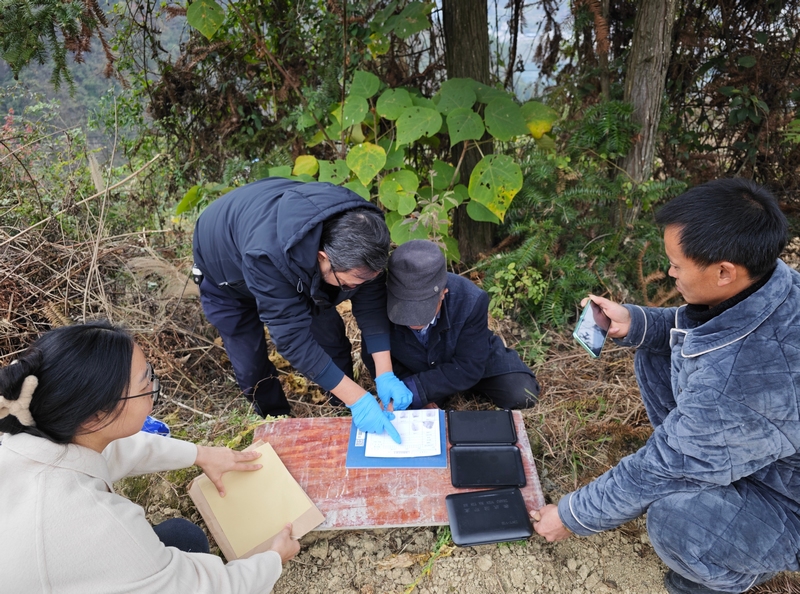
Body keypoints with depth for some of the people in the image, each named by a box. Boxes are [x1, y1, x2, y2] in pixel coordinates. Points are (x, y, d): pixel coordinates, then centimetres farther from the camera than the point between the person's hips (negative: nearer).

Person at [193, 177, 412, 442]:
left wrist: (385, 374, -29)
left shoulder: (357, 230, -33)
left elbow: (370, 299, -23)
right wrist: (358, 399, -40)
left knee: (331, 334, 0)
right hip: (227, 270, -3)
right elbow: (292, 336, -43)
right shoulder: (268, 254, -48)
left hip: (294, 260, 4)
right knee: (251, 365, 0)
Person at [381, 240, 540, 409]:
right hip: (421, 371, 2)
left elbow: (468, 367, -29)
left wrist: (414, 389, -37)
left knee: (520, 396, -20)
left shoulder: (470, 300, -35)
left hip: (471, 362, -1)